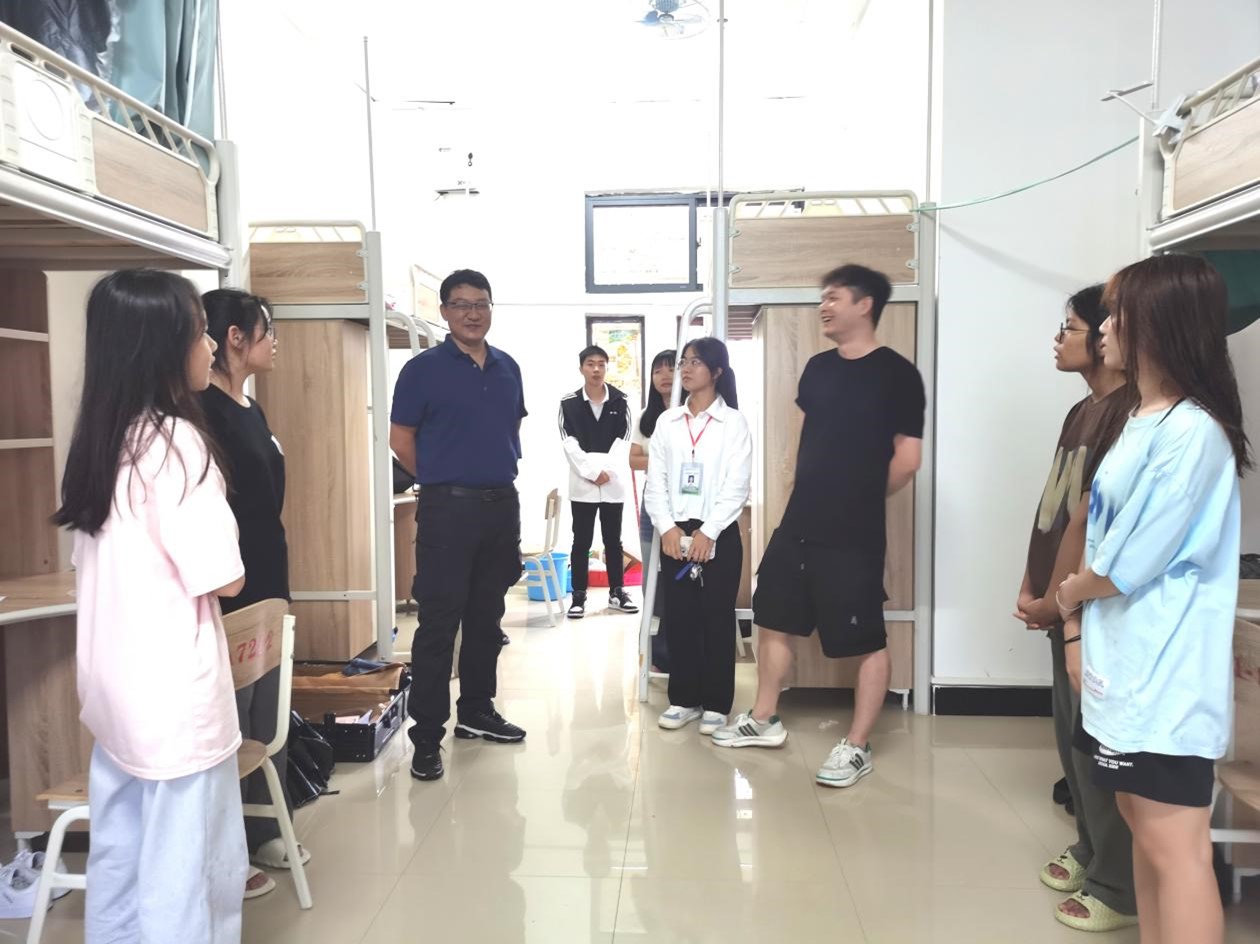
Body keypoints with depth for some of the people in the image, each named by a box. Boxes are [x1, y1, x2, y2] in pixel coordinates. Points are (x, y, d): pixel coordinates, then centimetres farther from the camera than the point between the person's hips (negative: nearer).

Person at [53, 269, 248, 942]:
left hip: (114, 683, 8)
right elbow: (224, 579, -18)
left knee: (120, 864, 19)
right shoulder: (175, 440, -17)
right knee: (186, 874, 5)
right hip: (173, 689, -8)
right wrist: (228, 557, 0)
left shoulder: (98, 438, 7)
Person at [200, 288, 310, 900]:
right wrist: (224, 589, -17)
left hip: (266, 586, 9)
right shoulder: (203, 409, -15)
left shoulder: (250, 409, 13)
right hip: (228, 592, -9)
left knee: (269, 721, 17)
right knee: (228, 724, 2)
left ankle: (262, 832, 31)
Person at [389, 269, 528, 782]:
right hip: (449, 509, -5)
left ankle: (477, 710, 29)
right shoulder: (424, 368, -5)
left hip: (502, 504, 6)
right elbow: (401, 438, -4)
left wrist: (501, 471, 11)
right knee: (438, 623, -4)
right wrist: (444, 481, 2)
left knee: (486, 617, 15)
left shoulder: (508, 367, 10)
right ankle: (427, 735, 4)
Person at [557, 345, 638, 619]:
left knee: (613, 540, 11)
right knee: (581, 542, 4)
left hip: (613, 483, 1)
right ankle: (579, 595, 12)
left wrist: (606, 470, -12)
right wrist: (592, 472, -14)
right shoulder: (568, 403, 0)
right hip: (581, 483, -1)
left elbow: (623, 440, 0)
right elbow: (570, 444, -6)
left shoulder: (619, 401, 4)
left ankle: (617, 592, 20)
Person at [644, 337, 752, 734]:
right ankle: (683, 699, 18)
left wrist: (707, 532, -14)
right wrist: (667, 528, -9)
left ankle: (716, 704, 13)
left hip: (718, 534, -3)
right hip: (674, 533, 3)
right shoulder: (666, 421, 9)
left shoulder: (734, 422, -1)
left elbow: (737, 486, -8)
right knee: (679, 618, 7)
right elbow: (655, 482, 5)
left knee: (718, 619, 3)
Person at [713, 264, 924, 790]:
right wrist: (819, 492, 13)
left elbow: (907, 459, -10)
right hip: (799, 523, 7)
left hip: (854, 534, -7)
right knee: (773, 619, 15)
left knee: (867, 640, 4)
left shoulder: (896, 373, -9)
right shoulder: (818, 367, 10)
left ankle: (857, 747, 17)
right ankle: (764, 720, 31)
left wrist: (861, 501, 2)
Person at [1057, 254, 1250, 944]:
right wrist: (1079, 630, 8)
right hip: (1126, 666, 10)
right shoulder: (1144, 421, 12)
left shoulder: (1192, 432, -19)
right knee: (1142, 825, 19)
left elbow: (1129, 565, -19)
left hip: (1166, 677, -10)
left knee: (1175, 847, 1)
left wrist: (1067, 596, 0)